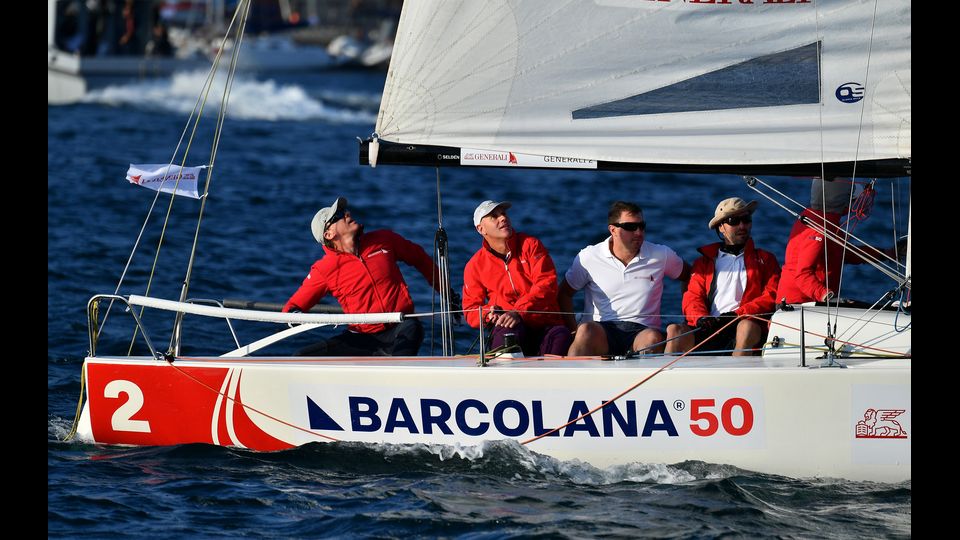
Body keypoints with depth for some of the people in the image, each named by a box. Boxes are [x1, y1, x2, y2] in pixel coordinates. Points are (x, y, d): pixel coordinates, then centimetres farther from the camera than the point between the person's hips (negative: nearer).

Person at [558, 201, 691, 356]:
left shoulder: (661, 256, 10)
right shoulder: (589, 257, 7)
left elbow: (688, 276, 26)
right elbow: (564, 293, 14)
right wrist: (574, 330, -1)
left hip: (641, 333, 1)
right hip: (602, 331, -1)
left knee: (653, 338, -37)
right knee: (586, 331, -38)